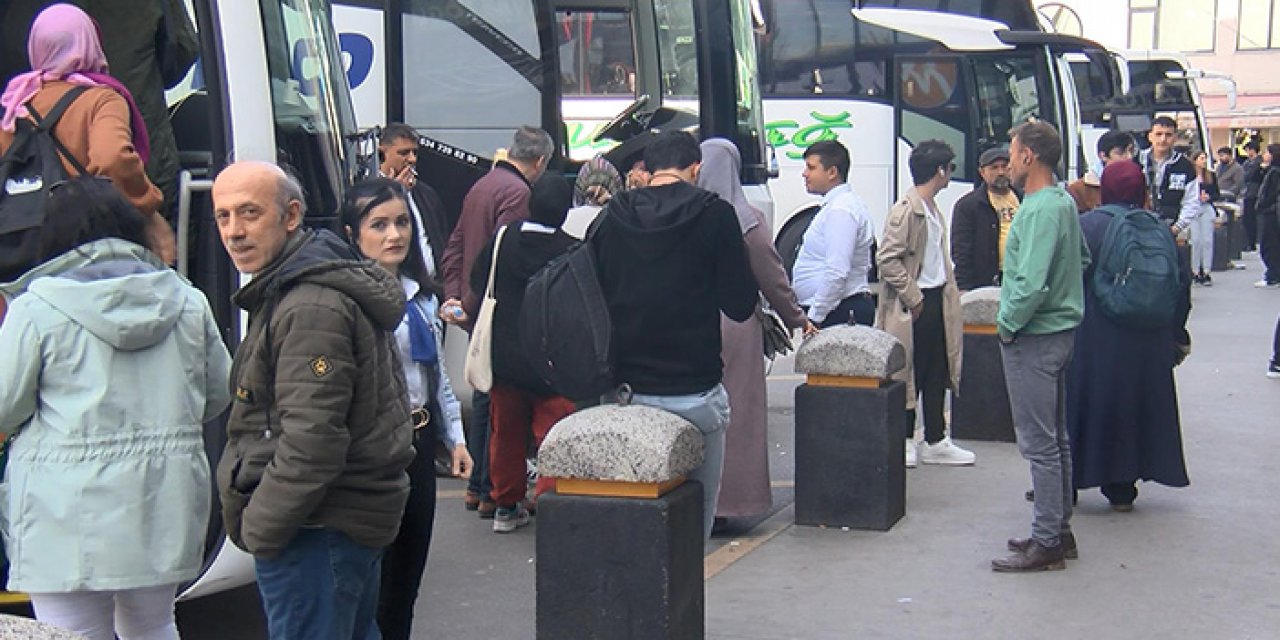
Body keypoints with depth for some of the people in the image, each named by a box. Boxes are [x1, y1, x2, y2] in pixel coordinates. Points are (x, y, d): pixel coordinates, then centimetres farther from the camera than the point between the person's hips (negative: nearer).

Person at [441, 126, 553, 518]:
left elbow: (455, 247, 15)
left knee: (483, 397, 17)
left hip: (471, 308, 10)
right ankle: (492, 492, 0)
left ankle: (476, 486, 25)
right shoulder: (518, 192, -14)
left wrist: (453, 295, 10)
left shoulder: (482, 185, 15)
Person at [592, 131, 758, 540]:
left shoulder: (612, 218, 3)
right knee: (697, 505, 8)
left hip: (626, 390, 4)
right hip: (694, 393, -4)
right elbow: (740, 305, -7)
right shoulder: (715, 215, -8)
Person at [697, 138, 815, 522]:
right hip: (734, 327, -1)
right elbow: (772, 279, -1)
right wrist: (797, 320, 12)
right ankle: (728, 499, 8)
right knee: (733, 410, 5)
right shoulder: (747, 220, -5)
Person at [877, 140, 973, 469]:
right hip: (914, 305, -9)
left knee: (937, 373, 13)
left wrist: (949, 292, 9)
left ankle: (935, 442, 21)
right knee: (911, 374, 0)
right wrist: (913, 298, -18)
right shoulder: (906, 209, -16)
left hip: (936, 299, 9)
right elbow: (887, 259, -21)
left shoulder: (933, 208, 14)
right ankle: (904, 441, 11)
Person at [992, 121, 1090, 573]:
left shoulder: (1040, 209, -21)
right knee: (1056, 438, 16)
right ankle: (1059, 531, 26)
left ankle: (1046, 544, 1)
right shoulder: (1064, 201, 10)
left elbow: (1031, 283, -28)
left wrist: (1008, 324, -13)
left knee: (1039, 443, -4)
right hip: (1059, 329, 10)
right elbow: (1082, 259, 22)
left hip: (1034, 338, -10)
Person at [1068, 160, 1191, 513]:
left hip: (1092, 339, -3)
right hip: (1147, 344, 4)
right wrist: (1178, 336, 17)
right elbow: (1181, 287, 7)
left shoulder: (1085, 225, -10)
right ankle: (1122, 488, 19)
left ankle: (1067, 484, 11)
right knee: (1136, 404, 14)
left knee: (1083, 402, 7)